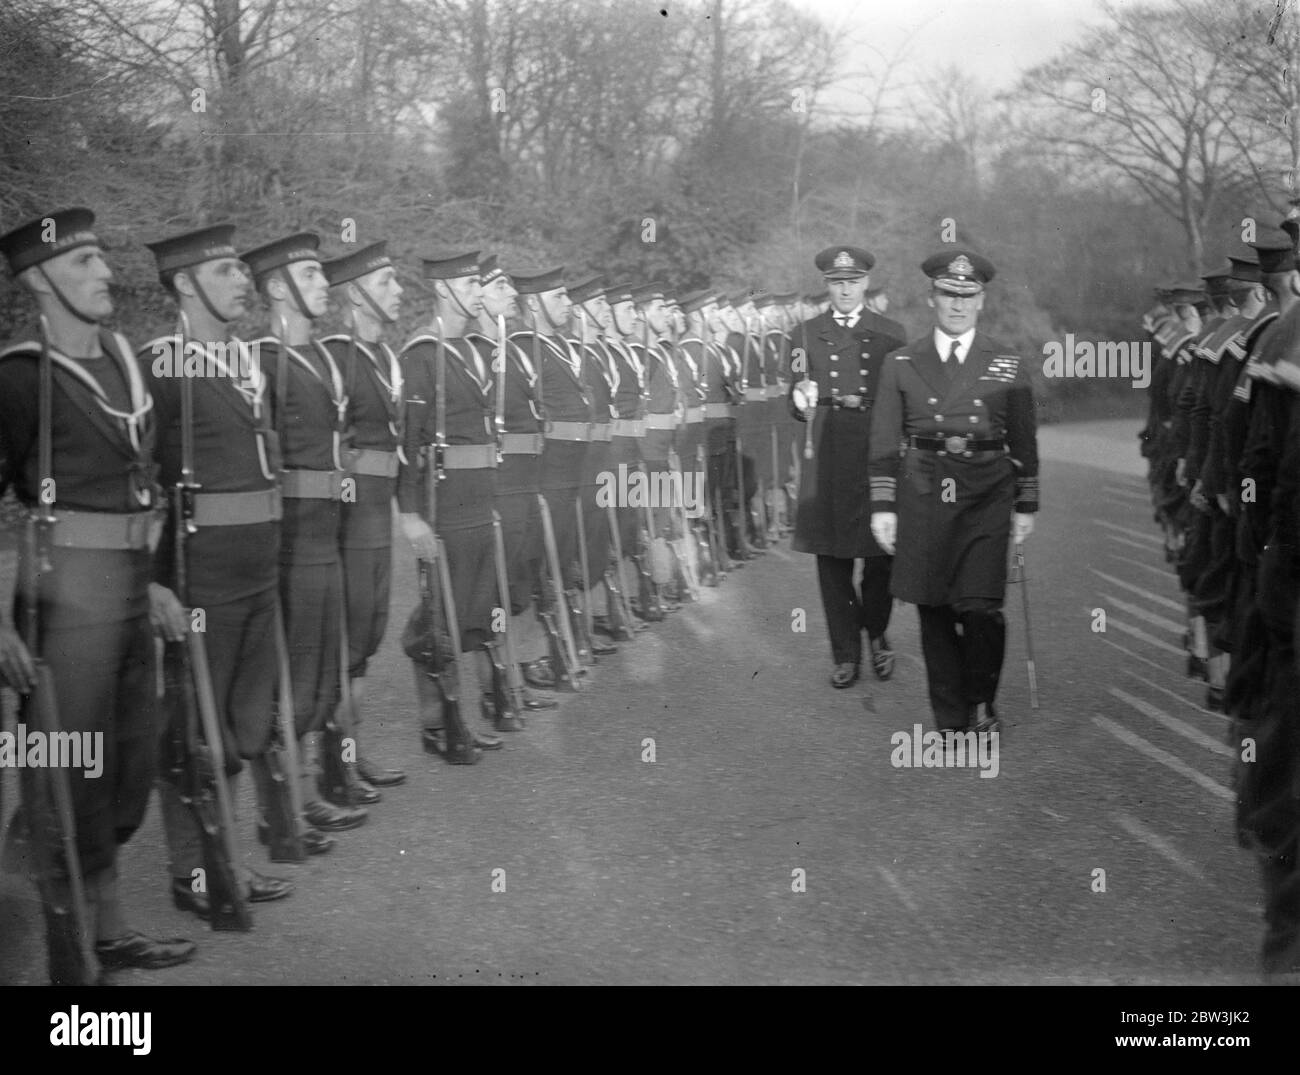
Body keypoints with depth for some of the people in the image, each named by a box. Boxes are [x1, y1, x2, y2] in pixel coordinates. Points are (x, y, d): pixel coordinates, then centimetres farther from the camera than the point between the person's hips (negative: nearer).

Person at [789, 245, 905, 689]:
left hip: (877, 457, 0)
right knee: (832, 559, 2)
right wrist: (804, 402, -11)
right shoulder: (804, 335, 11)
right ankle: (845, 654, 12)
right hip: (826, 464, 1)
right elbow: (796, 404, 10)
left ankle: (877, 634, 26)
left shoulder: (890, 335, 9)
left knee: (880, 555, 0)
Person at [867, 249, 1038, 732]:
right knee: (933, 610, 3)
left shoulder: (1008, 366, 7)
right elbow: (885, 441, 6)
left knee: (981, 606, -10)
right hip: (922, 494, 1)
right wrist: (882, 505, 1)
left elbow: (1024, 442, 10)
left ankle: (981, 704, 12)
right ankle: (950, 719, 15)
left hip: (986, 497, -1)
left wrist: (1026, 506, 7)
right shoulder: (901, 364, 6)